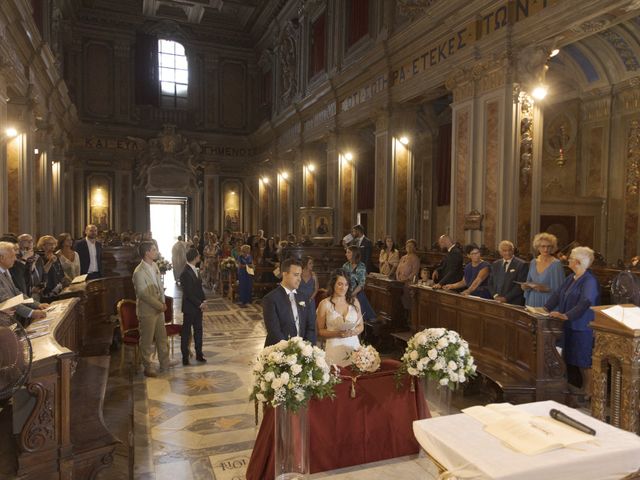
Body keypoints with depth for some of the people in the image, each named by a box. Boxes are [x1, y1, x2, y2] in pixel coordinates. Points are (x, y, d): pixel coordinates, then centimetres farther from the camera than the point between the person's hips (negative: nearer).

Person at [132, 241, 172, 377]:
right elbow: (143, 294, -23)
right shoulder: (139, 272, -22)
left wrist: (163, 303, 1)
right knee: (147, 340, 7)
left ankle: (164, 363, 33)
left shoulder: (154, 266, 5)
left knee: (162, 337, 18)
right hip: (147, 311, -8)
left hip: (159, 309, 8)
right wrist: (160, 305, -18)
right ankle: (147, 367, 22)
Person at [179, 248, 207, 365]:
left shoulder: (195, 270, 7)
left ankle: (199, 354, 26)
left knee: (198, 330, 15)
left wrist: (203, 302, 1)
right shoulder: (185, 273, -20)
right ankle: (185, 357, 17)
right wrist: (200, 304, -16)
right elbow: (188, 294, -21)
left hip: (198, 306, 8)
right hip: (189, 307, -8)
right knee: (186, 332, 5)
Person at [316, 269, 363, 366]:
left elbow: (361, 326, 11)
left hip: (354, 345, 3)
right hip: (334, 347, -2)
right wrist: (336, 333, -15)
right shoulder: (324, 304, -4)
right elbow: (320, 331, -1)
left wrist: (353, 332, -8)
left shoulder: (354, 301, 5)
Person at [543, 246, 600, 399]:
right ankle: (584, 387, 28)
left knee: (585, 359, 1)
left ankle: (589, 390, 14)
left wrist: (566, 315, -36)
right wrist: (546, 308, 4)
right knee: (576, 358, 15)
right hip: (571, 325, 8)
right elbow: (558, 294, 13)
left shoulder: (589, 281, -17)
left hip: (583, 327, -8)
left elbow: (585, 303, -28)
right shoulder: (571, 278, 10)